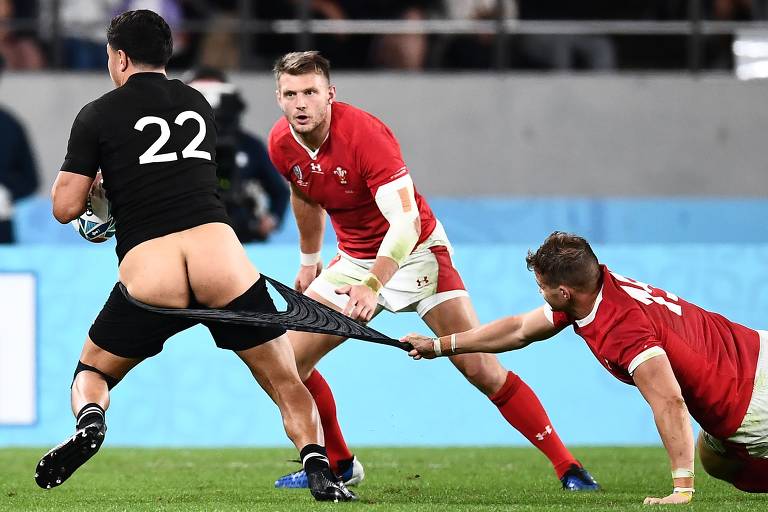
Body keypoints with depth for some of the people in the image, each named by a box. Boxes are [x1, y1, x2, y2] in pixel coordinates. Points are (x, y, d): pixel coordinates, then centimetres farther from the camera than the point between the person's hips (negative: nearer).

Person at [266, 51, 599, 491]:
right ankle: (339, 464, 17)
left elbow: (406, 221, -38)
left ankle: (567, 467, -8)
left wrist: (373, 285, -52)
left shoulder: (365, 133, -30)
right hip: (354, 259, 6)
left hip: (415, 253, -6)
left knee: (482, 368, -15)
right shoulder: (282, 144, -10)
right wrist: (310, 261, 25)